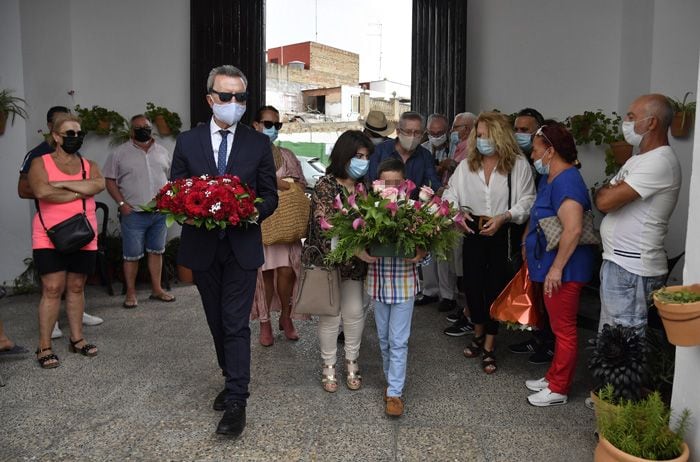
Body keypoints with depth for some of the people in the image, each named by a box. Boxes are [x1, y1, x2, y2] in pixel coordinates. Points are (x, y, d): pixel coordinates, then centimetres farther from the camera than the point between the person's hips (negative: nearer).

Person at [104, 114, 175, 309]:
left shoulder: (162, 152, 10)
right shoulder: (120, 153, -1)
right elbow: (109, 180, -1)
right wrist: (121, 203, -10)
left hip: (160, 212, 4)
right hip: (133, 213, -4)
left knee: (156, 251, 12)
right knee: (132, 254, 1)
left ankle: (157, 289, 21)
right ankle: (130, 293, 12)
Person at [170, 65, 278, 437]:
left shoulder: (259, 144, 1)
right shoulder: (188, 141, 3)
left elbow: (270, 197, 2)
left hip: (241, 247, -2)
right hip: (202, 247, 3)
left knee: (236, 324, -4)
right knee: (218, 322, 16)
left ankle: (236, 401, 4)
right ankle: (233, 380, 35)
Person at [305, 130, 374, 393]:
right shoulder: (326, 185, -14)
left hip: (356, 262, 5)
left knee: (355, 312, 9)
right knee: (331, 315, 7)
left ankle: (351, 362, 29)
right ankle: (329, 366, 26)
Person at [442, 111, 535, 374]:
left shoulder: (519, 165, -5)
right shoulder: (466, 165, 6)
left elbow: (527, 202, -8)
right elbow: (450, 194, 8)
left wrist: (503, 217, -21)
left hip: (503, 234, -3)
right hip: (473, 232, 3)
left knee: (494, 287, 2)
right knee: (472, 284, 8)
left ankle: (489, 348, 15)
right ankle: (478, 335, 33)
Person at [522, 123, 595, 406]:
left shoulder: (565, 181, -21)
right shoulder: (550, 178, 12)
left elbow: (573, 229, -29)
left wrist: (556, 268, -26)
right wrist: (528, 244, 18)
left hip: (563, 270, -10)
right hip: (550, 266, 10)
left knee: (563, 329, 2)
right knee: (558, 326, 19)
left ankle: (559, 389, 14)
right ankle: (554, 377, 32)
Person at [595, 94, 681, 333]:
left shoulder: (659, 161, -16)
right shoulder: (639, 159, 17)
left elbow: (605, 201, -23)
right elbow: (604, 197, 16)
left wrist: (604, 191, 1)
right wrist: (610, 192, -7)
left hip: (631, 269, -10)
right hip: (617, 261, 10)